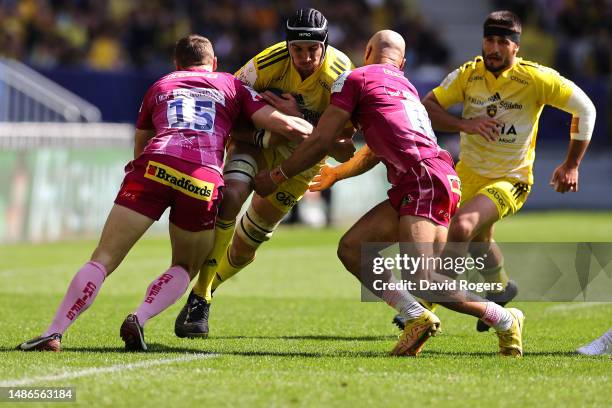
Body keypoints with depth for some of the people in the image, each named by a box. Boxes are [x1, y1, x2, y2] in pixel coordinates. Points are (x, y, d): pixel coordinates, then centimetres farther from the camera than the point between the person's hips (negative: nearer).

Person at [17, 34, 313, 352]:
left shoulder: (159, 87, 32)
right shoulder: (232, 85, 27)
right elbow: (281, 124, 16)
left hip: (154, 167, 1)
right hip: (203, 179, -1)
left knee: (103, 259, 0)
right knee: (184, 268, 19)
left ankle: (53, 334, -11)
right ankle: (139, 319, -6)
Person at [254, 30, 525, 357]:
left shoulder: (354, 79, 6)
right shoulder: (406, 87, 29)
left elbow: (320, 142, 4)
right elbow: (376, 154, 41)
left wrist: (276, 176, 16)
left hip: (424, 178, -8)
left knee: (421, 280, -17)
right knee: (351, 248, 6)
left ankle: (505, 320, -7)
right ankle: (417, 317, -1)